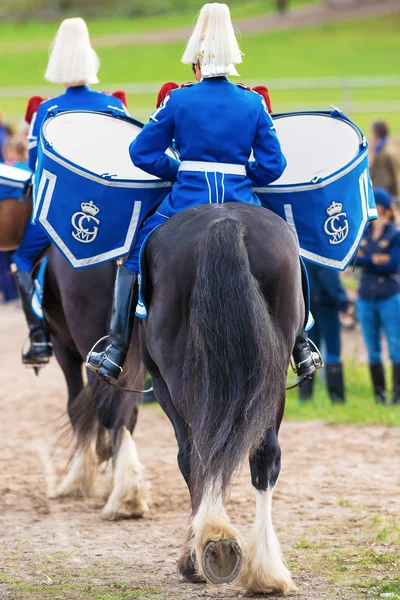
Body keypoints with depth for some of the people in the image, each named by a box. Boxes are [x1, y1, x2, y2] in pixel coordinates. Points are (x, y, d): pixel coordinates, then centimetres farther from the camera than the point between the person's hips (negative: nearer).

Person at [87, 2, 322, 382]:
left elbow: (142, 152, 2)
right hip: (241, 204, 2)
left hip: (187, 201, -1)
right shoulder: (254, 103, 1)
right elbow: (272, 165, 0)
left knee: (133, 261, 15)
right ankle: (302, 352, 23)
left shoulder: (178, 100, -3)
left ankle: (116, 353, 9)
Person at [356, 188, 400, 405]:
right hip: (366, 298, 5)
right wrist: (376, 259, -14)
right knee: (372, 350, 5)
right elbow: (352, 258, -4)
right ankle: (379, 395, 9)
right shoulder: (363, 233, 10)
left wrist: (365, 260, -7)